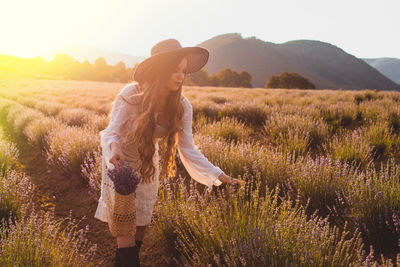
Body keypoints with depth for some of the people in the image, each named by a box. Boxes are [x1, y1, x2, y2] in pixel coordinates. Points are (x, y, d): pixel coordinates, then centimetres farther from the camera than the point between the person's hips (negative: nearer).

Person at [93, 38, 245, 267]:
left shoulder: (182, 107, -18)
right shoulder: (131, 95, -28)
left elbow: (188, 149, -17)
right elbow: (111, 132, -25)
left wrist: (218, 175, -28)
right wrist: (113, 147, -49)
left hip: (148, 164, 4)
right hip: (120, 162, -3)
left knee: (141, 227, 12)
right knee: (125, 229, -8)